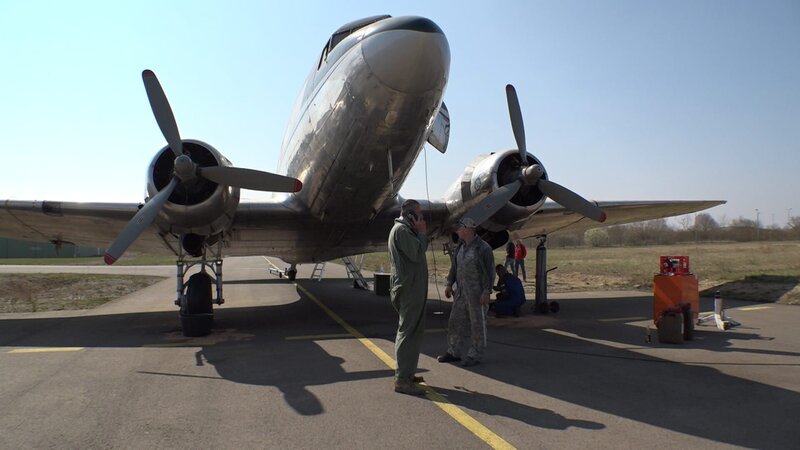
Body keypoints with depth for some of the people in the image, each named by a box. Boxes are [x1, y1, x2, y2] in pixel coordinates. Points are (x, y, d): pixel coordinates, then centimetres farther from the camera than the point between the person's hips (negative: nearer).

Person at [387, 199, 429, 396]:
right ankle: (402, 379, -9)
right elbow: (416, 254, -20)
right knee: (409, 331, -11)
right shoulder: (401, 229, -12)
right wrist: (422, 233, -11)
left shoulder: (405, 229, 21)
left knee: (414, 330, 16)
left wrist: (421, 234, 10)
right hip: (409, 289, -11)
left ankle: (406, 372, 25)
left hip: (413, 288, 11)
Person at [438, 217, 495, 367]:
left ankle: (475, 355, 13)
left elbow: (490, 271, -13)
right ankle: (453, 352, 23)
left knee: (477, 324, 2)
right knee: (455, 321, 11)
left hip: (477, 293, -8)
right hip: (461, 292, 8)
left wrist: (487, 292, -17)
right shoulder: (460, 247, 11)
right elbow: (454, 267, 18)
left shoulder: (483, 248, -12)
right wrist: (449, 284, 14)